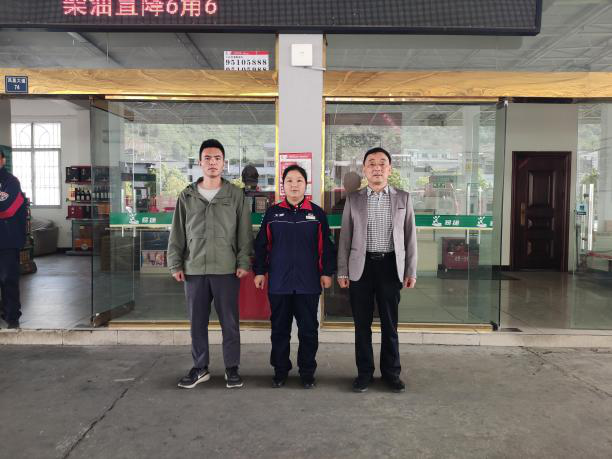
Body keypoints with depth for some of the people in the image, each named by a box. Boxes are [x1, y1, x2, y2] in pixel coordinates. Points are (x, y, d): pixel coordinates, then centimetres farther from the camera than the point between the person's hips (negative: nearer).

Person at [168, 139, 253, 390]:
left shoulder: (235, 195, 3)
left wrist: (243, 262, -6)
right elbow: (177, 233, 9)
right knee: (197, 322, 11)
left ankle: (232, 368, 19)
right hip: (194, 270, 2)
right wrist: (175, 264, 3)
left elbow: (244, 232, 1)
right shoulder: (187, 196, 8)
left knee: (230, 322, 5)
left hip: (226, 269, -2)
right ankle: (200, 368, 25)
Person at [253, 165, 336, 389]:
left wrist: (327, 272, 1)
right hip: (278, 283, 1)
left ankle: (307, 372, 21)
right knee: (279, 329, 10)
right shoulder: (273, 213, 6)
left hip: (308, 283, 0)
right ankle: (280, 370, 24)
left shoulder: (317, 213, 4)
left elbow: (326, 246, 5)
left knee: (308, 329, 7)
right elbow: (262, 244, 8)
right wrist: (259, 271, 4)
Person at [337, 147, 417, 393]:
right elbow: (345, 237, 4)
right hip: (361, 266, 0)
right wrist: (342, 271, 0)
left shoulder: (403, 198, 6)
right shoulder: (353, 199, 5)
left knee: (390, 323, 9)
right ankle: (364, 372, 21)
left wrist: (411, 271, 2)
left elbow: (410, 236, 6)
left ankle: (391, 372, 24)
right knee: (362, 323, 7)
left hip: (390, 266, 0)